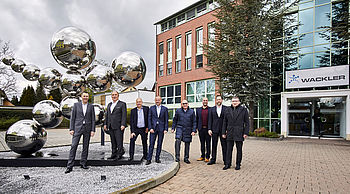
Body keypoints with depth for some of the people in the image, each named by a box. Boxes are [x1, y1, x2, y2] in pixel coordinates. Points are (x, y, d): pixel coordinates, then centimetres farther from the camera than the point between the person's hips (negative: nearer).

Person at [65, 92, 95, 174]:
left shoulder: (91, 106, 5)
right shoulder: (76, 105, 3)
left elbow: (93, 119, 4)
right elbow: (72, 117, 2)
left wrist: (93, 130, -3)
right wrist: (71, 129, -5)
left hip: (87, 128, 2)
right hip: (78, 128, -1)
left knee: (86, 146, 8)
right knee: (74, 146, -7)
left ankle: (83, 163, 21)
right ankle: (70, 166, -2)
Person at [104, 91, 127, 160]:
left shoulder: (122, 104, -1)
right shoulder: (109, 104, 19)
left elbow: (124, 115, -7)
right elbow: (107, 115, 20)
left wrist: (123, 125, -16)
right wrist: (105, 124, 12)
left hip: (118, 126, -6)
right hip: (111, 126, 6)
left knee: (119, 141, -4)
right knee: (113, 141, 10)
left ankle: (119, 154, 4)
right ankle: (114, 154, 19)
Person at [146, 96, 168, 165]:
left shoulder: (165, 109, 5)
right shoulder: (151, 108, 6)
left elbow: (166, 120, 3)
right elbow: (149, 119, 3)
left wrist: (166, 129, -5)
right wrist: (150, 128, -8)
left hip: (161, 128, 1)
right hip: (153, 128, 0)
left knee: (159, 144, 7)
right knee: (151, 144, -2)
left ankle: (157, 158, 18)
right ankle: (149, 159, 2)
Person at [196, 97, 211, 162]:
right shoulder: (198, 109, 10)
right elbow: (196, 119, 12)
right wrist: (196, 128, 5)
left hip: (208, 129, -2)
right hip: (201, 129, 3)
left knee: (208, 143, 4)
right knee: (202, 143, 10)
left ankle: (207, 157, 13)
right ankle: (202, 156, 20)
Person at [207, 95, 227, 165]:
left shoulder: (226, 109, 3)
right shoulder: (212, 109, 9)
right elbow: (210, 120, 7)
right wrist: (209, 129, -2)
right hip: (214, 130, 2)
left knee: (224, 146, 3)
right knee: (214, 145, 8)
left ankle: (225, 160, 13)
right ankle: (213, 159, 17)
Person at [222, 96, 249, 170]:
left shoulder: (243, 110, 3)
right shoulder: (228, 110, 9)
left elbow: (247, 122, 1)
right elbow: (225, 122, 11)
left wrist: (246, 133, -7)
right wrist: (224, 132, 6)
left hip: (239, 133, -2)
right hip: (230, 133, 2)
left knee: (239, 149, 7)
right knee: (229, 149, 5)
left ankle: (238, 164, 20)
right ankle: (227, 164, 14)